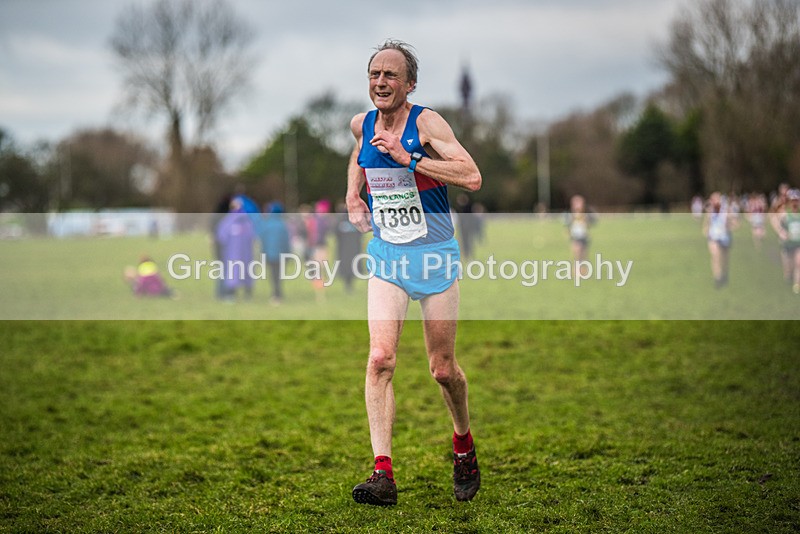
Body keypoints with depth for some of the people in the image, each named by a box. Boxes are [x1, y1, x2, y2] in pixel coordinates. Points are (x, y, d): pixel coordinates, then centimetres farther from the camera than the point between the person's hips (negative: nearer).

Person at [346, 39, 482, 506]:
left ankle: (464, 442, 36)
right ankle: (384, 472, -18)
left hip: (435, 256, -3)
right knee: (380, 358, -15)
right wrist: (352, 194, 13)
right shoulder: (362, 124, 3)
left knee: (443, 369, 6)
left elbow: (472, 177, -27)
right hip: (385, 257, 3)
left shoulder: (426, 123, -13)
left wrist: (408, 157, -28)